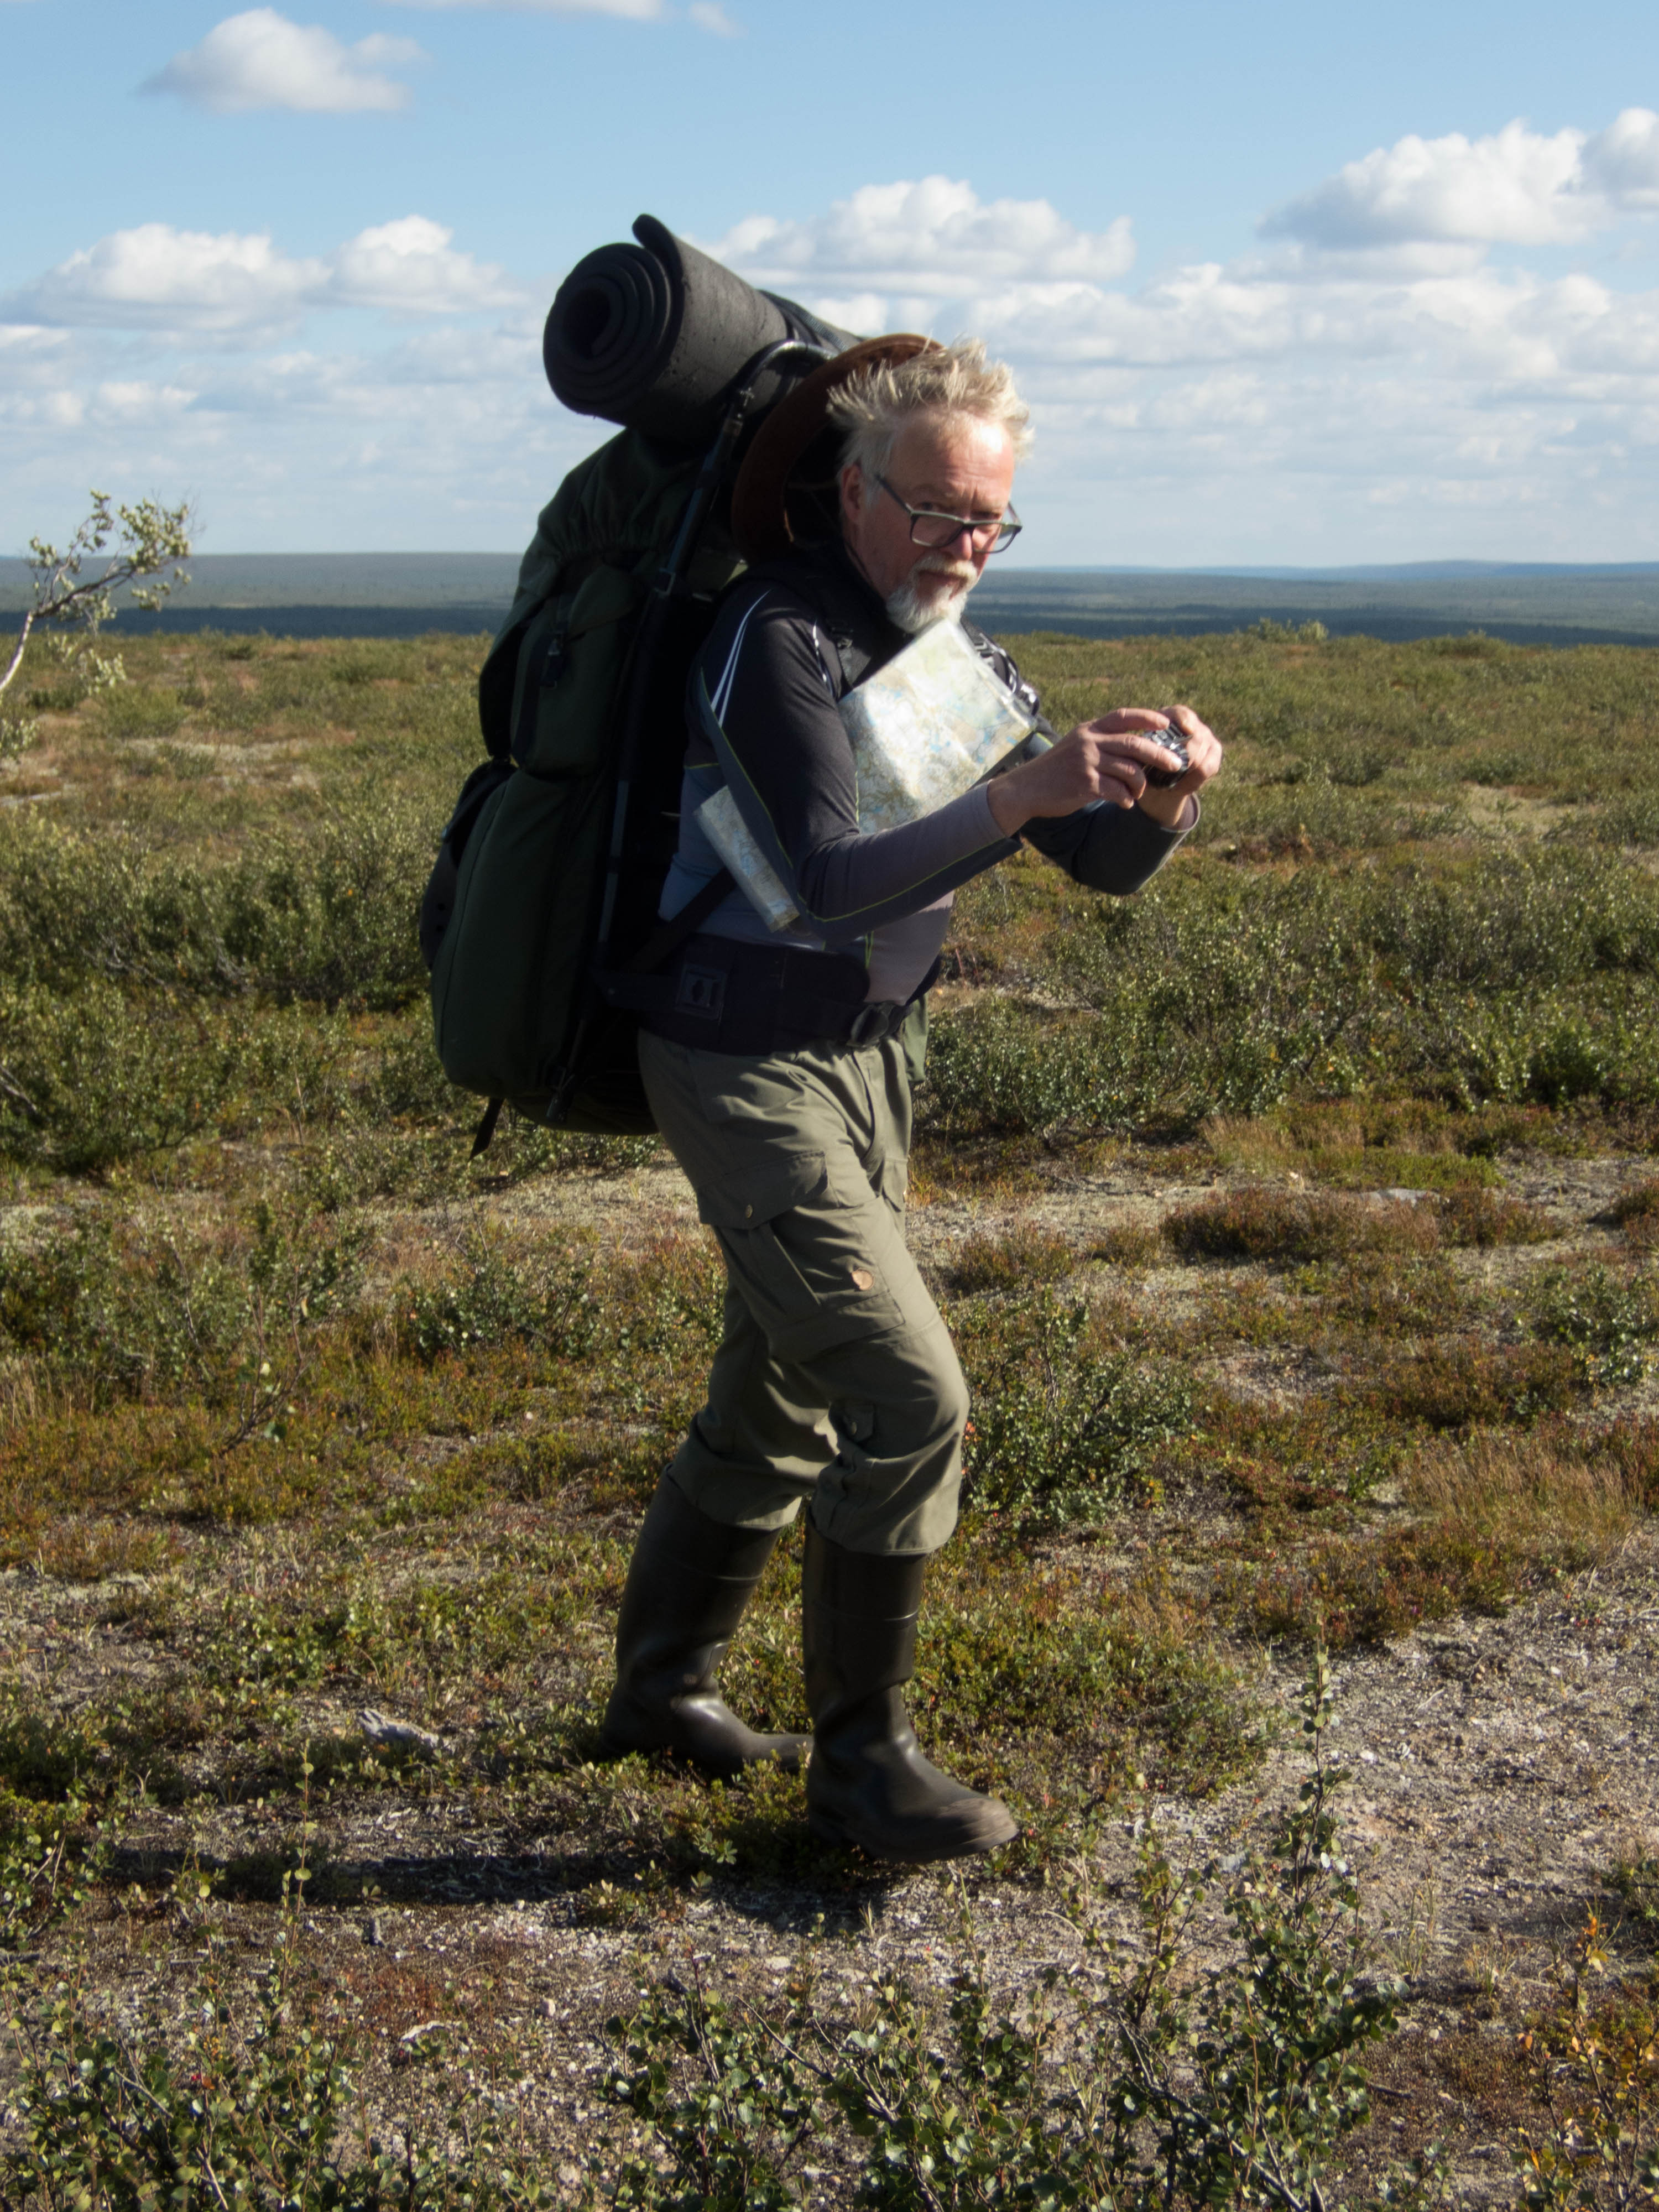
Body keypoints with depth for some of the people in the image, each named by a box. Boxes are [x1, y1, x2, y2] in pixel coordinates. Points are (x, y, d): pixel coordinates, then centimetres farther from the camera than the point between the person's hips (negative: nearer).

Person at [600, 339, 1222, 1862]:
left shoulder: (960, 659, 7)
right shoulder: (782, 639, -18)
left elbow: (1105, 863, 3)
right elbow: (833, 879, -30)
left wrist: (1161, 795, -20)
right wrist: (1022, 795, -40)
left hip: (870, 1057, 9)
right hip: (753, 1068, -9)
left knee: (782, 1399, 17)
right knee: (907, 1402, -13)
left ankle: (663, 1687, 34)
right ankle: (862, 1763, 0)